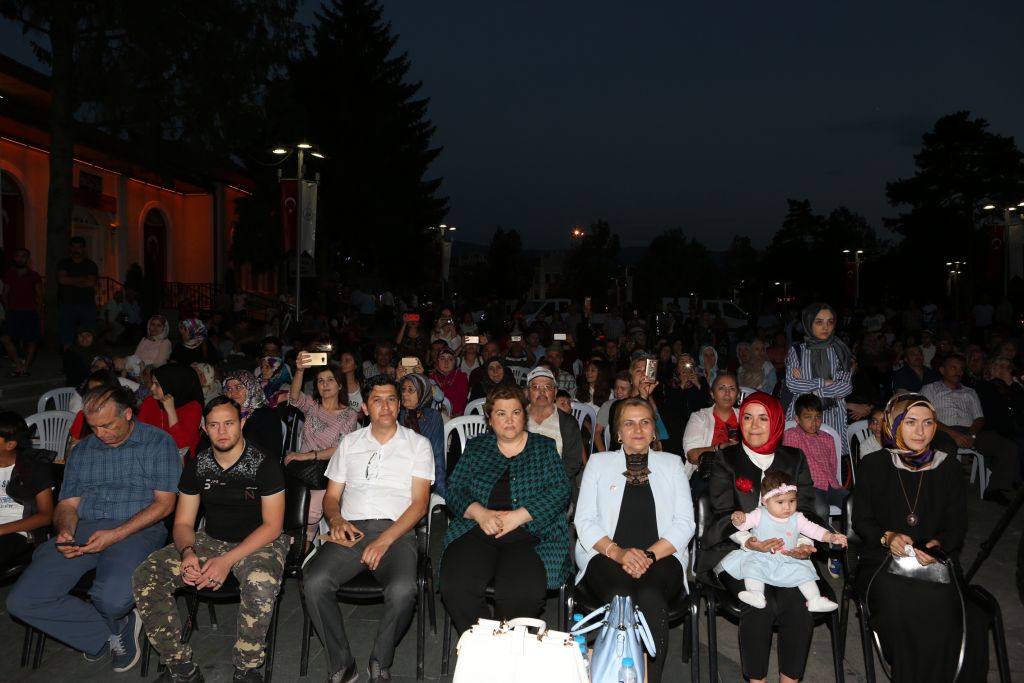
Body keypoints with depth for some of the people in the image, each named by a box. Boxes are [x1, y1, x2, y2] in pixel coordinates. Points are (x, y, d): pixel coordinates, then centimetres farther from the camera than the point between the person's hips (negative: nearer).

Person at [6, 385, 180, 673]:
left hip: (136, 530, -5)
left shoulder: (158, 443, 2)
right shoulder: (83, 449, 18)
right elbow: (67, 504, 16)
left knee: (114, 599, -33)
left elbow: (164, 503, -4)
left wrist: (116, 535, -15)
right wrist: (64, 532, -8)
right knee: (21, 600, -14)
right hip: (82, 529, 5)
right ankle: (112, 631, 2)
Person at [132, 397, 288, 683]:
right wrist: (187, 551, -18)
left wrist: (228, 560, -24)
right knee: (145, 577, -16)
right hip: (210, 540, 5)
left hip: (258, 542, -5)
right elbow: (183, 523, 6)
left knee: (261, 584, -39)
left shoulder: (264, 465, -11)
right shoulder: (197, 466, 2)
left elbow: (272, 526, -13)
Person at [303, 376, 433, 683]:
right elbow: (331, 496, 20)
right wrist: (336, 519, -5)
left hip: (396, 531, -2)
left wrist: (385, 540, -14)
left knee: (402, 590, -33)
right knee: (315, 583, -27)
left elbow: (419, 503, 0)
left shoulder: (417, 444, 9)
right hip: (351, 530, 3)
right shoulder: (349, 443, 19)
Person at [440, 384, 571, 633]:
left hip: (531, 534, -1)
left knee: (523, 593, -30)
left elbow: (560, 491, 0)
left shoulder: (544, 447, 12)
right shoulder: (476, 447, 17)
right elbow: (455, 489, 10)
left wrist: (516, 517, -12)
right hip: (477, 530, 2)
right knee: (455, 586, -27)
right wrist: (480, 512, -11)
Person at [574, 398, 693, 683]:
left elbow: (684, 523, 8)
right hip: (606, 556, 0)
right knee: (621, 596, -33)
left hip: (661, 558, 0)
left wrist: (650, 555, -9)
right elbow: (584, 521, 7)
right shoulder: (599, 462, 16)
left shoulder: (672, 463, 18)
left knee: (651, 597, -33)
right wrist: (617, 552, -11)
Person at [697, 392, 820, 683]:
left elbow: (805, 510, 11)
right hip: (737, 550, -2)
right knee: (760, 604, -28)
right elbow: (724, 513, 0)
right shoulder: (726, 459, 7)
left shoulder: (794, 459, 14)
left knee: (798, 602, -27)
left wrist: (805, 543, -11)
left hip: (787, 551, 2)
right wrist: (749, 541, -20)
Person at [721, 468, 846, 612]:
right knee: (752, 567, -29)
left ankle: (816, 600, -16)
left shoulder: (797, 519, 5)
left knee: (803, 572, -18)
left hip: (789, 561, 2)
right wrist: (739, 519, -31)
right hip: (760, 558, -2)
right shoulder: (760, 515, -2)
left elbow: (813, 529, 3)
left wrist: (831, 537, -12)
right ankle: (756, 594, -38)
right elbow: (744, 523, -7)